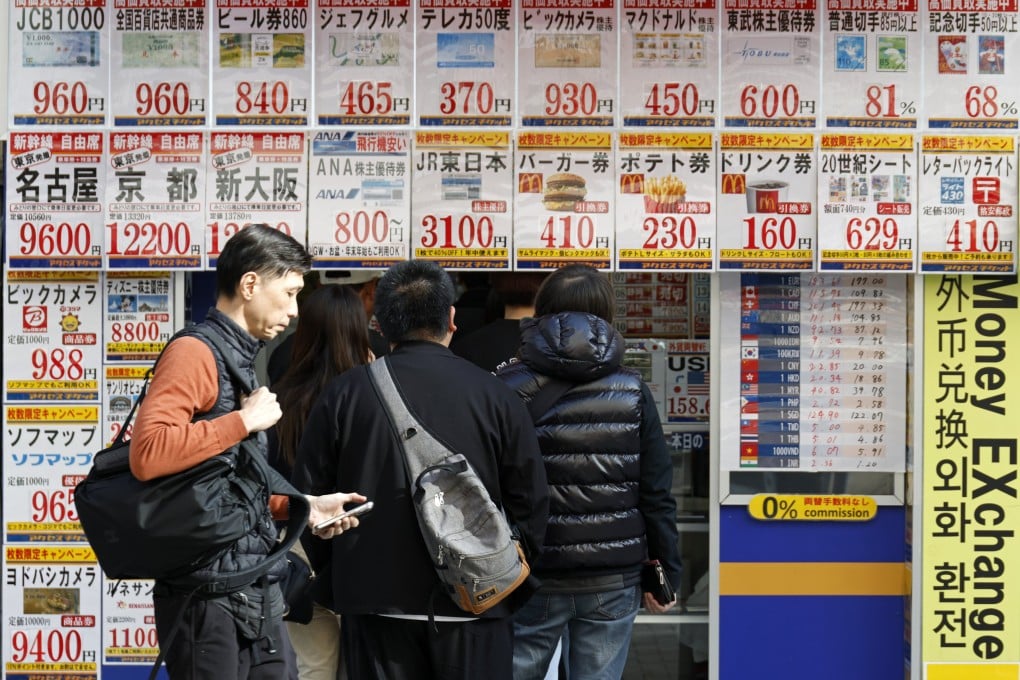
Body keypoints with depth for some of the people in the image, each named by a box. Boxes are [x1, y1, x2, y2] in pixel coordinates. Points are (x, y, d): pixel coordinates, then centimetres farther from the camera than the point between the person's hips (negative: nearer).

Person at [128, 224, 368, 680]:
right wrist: (245, 420, -20)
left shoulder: (242, 358, 15)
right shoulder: (195, 352, -12)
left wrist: (302, 505, 12)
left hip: (259, 592, 9)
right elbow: (146, 453, -28)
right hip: (210, 595, -9)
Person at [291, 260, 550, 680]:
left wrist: (333, 575, 17)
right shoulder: (494, 395, -3)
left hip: (376, 601, 1)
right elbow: (531, 504, 0)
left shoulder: (345, 393, -2)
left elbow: (308, 497, 3)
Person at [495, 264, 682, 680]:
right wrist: (665, 574, 9)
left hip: (532, 576, -1)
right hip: (614, 579, 1)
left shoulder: (509, 388, -2)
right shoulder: (632, 392, 3)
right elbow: (657, 495, 1)